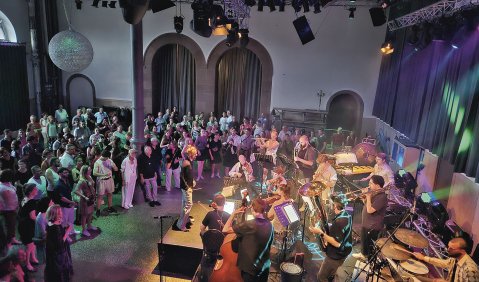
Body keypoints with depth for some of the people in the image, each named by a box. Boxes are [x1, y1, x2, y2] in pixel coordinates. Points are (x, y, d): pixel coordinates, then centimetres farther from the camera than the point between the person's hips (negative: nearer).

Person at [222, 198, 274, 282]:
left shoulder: (249, 224, -23)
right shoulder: (269, 225, -3)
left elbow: (225, 230, -20)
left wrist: (233, 214, -11)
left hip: (251, 269, -6)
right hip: (265, 268, 6)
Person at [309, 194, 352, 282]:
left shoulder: (339, 221, -31)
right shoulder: (346, 215, -1)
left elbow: (337, 243, -31)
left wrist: (321, 233, -31)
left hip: (336, 255, -9)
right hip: (342, 252, 9)